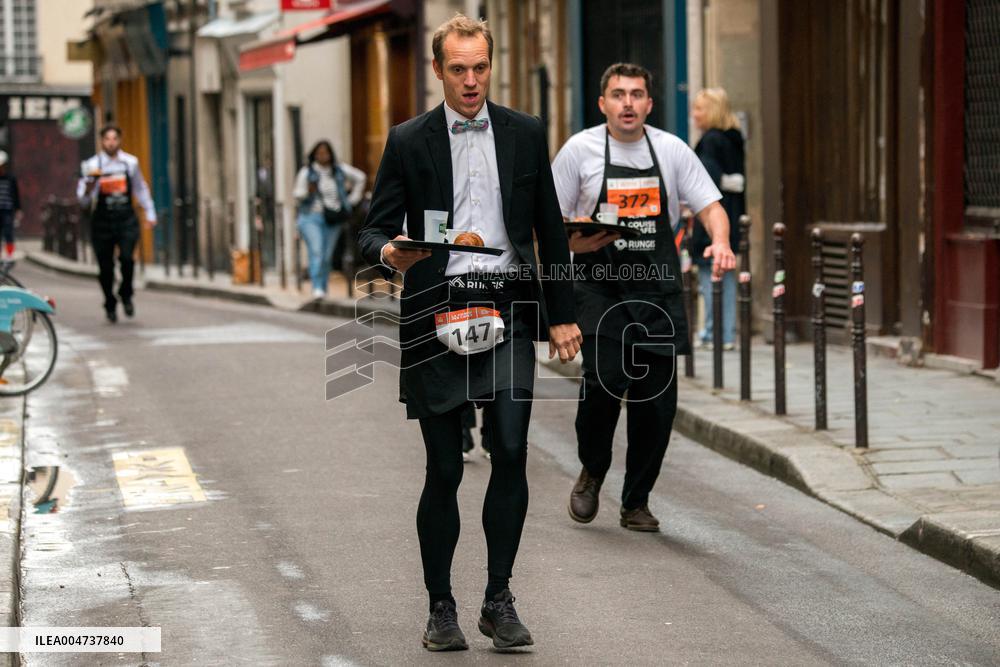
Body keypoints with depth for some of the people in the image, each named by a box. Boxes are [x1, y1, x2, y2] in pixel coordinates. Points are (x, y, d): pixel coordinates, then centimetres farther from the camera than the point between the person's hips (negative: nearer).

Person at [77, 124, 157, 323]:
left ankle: (126, 295, 7)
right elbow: (83, 199, -4)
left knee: (127, 257, -19)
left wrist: (150, 213, 23)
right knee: (105, 266, 3)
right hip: (102, 222, 0)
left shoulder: (131, 163, 5)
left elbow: (140, 189, 21)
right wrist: (90, 183, -23)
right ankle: (110, 305, 24)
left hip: (126, 219, 0)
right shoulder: (93, 165, -2)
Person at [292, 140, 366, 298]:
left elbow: (360, 177, 18)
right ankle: (317, 288, -26)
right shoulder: (306, 172, -1)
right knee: (316, 251, -20)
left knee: (327, 256, 2)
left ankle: (323, 289, 9)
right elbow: (297, 194, -2)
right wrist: (307, 191, -23)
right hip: (311, 217, -3)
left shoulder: (339, 170, 6)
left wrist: (353, 199, 14)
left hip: (332, 219, 3)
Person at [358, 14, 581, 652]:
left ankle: (499, 600, 3)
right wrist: (390, 252, -19)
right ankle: (441, 606, 12)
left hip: (508, 310, 1)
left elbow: (550, 228, 14)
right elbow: (375, 227, 5)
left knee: (511, 452, -9)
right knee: (444, 468, 1)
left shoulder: (526, 133, 10)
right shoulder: (408, 141, 5)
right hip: (438, 313, -1)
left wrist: (562, 314, 11)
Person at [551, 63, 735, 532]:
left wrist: (720, 243, -16)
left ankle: (636, 502, 16)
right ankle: (591, 473, 8)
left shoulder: (671, 150, 4)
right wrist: (576, 241, -16)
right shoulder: (580, 149, 0)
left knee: (657, 397, -1)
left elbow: (710, 206, 5)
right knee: (604, 379, -20)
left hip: (657, 290, 2)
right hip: (599, 286, -2)